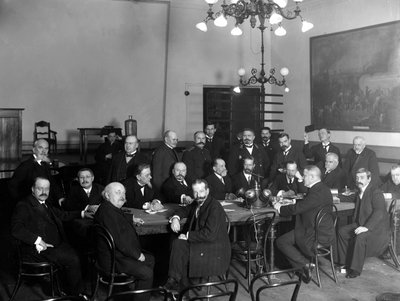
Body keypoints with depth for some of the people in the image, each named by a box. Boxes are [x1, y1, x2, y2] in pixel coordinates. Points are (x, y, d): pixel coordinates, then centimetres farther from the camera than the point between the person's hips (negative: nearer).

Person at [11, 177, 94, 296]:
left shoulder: (46, 204, 20)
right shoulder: (24, 206, -4)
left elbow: (63, 215, 34)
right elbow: (16, 229, -18)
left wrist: (82, 213, 26)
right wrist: (37, 240, -25)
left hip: (57, 244, 8)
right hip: (38, 249, -8)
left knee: (78, 254, -12)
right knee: (72, 259, -20)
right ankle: (75, 293, 0)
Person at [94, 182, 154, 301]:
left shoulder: (113, 208, 10)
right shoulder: (106, 210, -24)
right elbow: (118, 240, -27)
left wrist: (132, 219, 23)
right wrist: (137, 255, -18)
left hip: (121, 252, 11)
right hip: (113, 259, -11)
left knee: (150, 260, 17)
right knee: (147, 273, -18)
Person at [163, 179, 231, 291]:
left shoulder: (215, 207, -20)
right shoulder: (197, 204, 6)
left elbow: (209, 235, -27)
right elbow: (184, 210, 24)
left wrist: (187, 236, -19)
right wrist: (175, 218, 1)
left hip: (216, 250, -8)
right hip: (201, 242, 8)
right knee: (177, 243, -12)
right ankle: (173, 280, -5)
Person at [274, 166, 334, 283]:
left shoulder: (316, 193, -24)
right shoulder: (324, 189, 7)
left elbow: (296, 209, -22)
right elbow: (304, 204, 17)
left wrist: (279, 207, -5)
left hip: (318, 237, -10)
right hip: (326, 232, 10)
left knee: (281, 242, -2)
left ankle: (305, 265, 1)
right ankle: (306, 262, 17)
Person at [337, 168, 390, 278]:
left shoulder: (376, 192, -15)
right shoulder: (360, 192, 13)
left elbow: (379, 213, -27)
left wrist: (367, 227, -36)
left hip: (377, 228, -9)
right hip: (360, 224, 9)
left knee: (360, 237, -32)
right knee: (342, 231, -4)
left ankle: (356, 269, -22)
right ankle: (346, 262, 4)